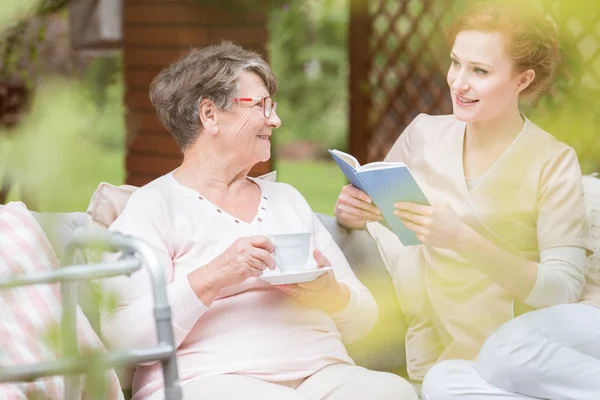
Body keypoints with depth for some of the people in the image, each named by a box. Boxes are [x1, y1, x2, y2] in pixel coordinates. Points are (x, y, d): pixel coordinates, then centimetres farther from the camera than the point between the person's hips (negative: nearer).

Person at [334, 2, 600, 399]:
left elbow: (564, 288, -10)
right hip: (450, 353, 3)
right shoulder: (424, 135, 6)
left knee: (508, 350, -39)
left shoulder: (553, 163, -3)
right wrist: (352, 213, -6)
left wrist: (463, 239, -23)